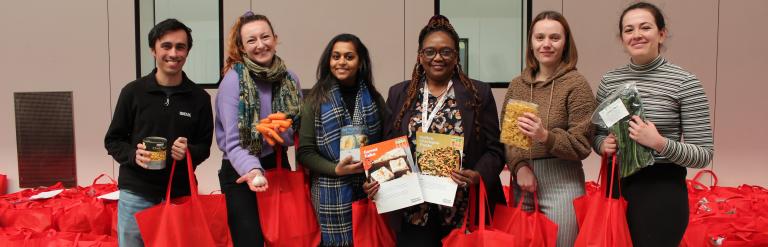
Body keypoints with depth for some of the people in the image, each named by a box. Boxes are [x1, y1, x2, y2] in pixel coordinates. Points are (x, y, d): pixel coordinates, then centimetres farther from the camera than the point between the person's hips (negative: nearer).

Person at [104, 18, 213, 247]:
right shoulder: (133, 92, -2)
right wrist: (133, 155, -15)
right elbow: (113, 140, 5)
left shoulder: (200, 98, 1)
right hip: (136, 194, -1)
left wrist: (189, 152, -15)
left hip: (180, 194, 1)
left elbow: (204, 146, 7)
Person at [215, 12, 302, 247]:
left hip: (279, 167, 5)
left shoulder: (290, 80, 0)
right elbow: (233, 143, -18)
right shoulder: (233, 80, -14)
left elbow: (295, 134, 3)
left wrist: (279, 131, -20)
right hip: (240, 173, -5)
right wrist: (252, 170, -37)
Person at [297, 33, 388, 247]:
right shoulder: (316, 100, -2)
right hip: (332, 197, -2)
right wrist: (335, 169, -17)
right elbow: (305, 152, -3)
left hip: (370, 191, 3)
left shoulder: (373, 99, 7)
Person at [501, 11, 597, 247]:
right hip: (522, 183, 5)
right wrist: (519, 167, -12)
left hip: (561, 184, -4)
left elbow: (582, 146, -8)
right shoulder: (517, 85, 8)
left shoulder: (576, 84, -6)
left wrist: (546, 136, -24)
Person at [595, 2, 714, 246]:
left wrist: (660, 144, -24)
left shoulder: (684, 82, -8)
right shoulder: (609, 80, 4)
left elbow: (704, 155, -9)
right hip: (616, 186, 4)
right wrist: (604, 145, -7)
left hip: (662, 191, -4)